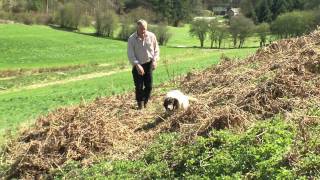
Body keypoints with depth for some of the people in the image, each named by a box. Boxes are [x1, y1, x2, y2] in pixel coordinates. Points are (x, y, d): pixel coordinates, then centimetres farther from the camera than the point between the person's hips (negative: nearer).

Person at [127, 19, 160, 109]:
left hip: (148, 64, 2)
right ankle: (140, 104, 13)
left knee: (149, 86, 4)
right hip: (137, 66, -2)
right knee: (139, 86, -2)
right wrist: (137, 65, -21)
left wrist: (154, 60, -7)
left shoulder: (151, 36, -3)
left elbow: (156, 49, 7)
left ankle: (145, 102, 23)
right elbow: (130, 55, -10)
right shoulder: (131, 39, -9)